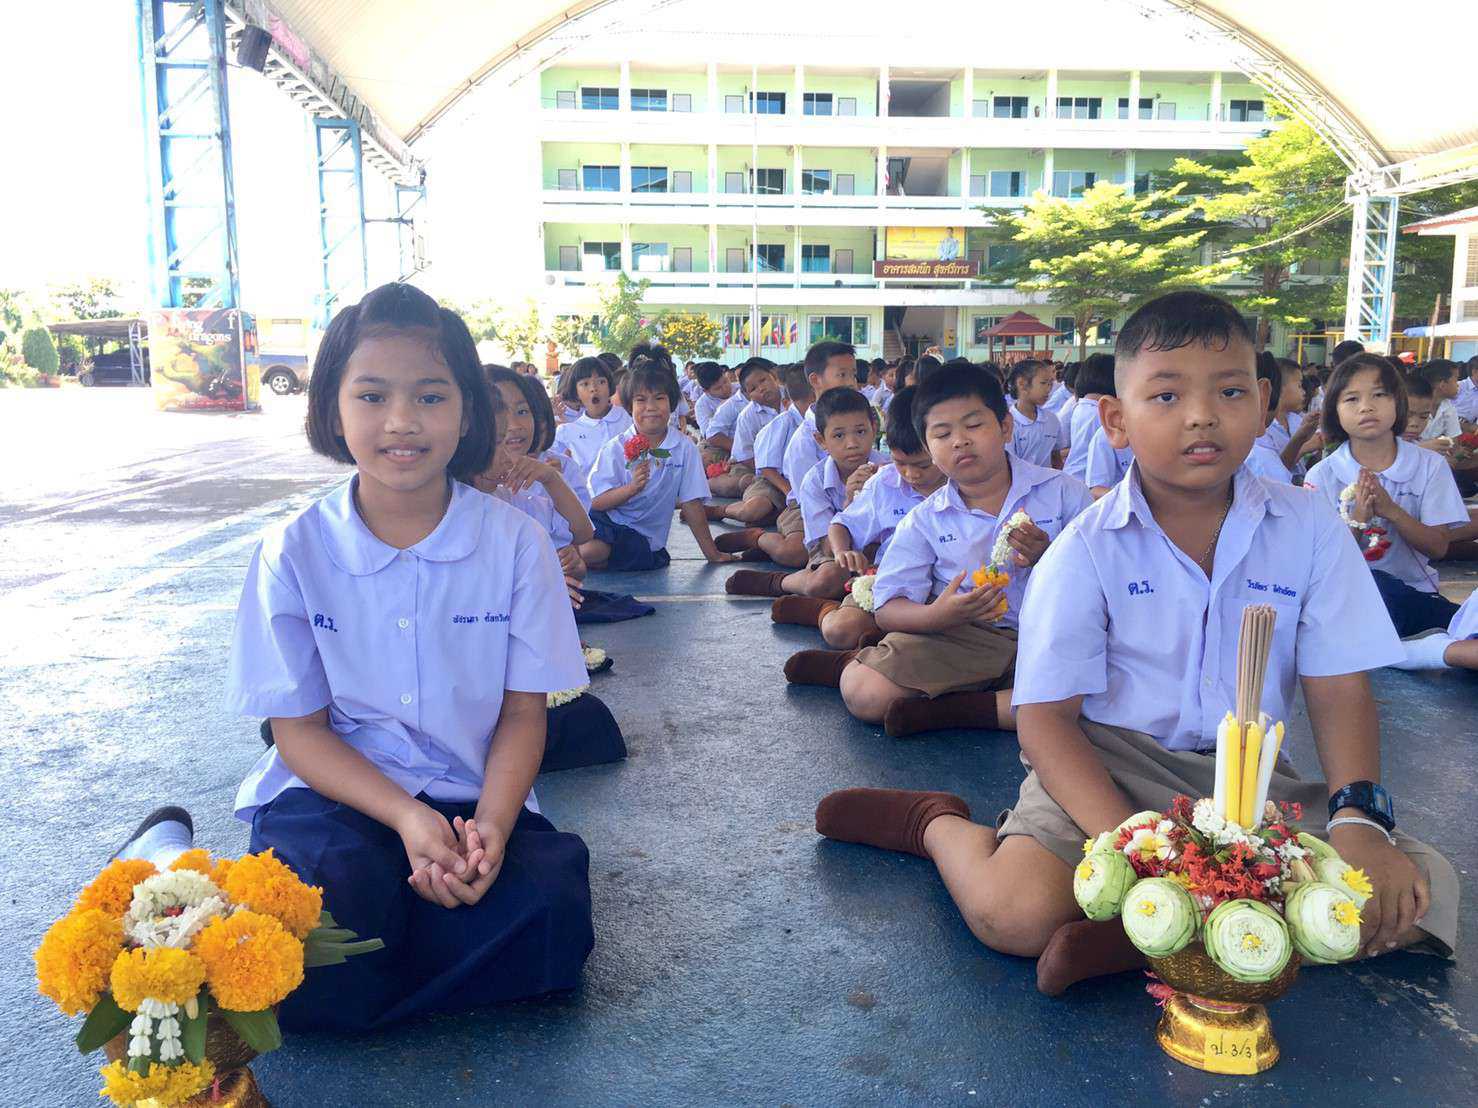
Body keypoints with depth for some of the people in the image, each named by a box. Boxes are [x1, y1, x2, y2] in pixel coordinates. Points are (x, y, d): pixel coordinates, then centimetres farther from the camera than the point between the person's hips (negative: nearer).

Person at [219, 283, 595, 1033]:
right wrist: (409, 818, -18)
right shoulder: (293, 554, -4)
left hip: (475, 795, 2)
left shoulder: (515, 542, -4)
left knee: (549, 916, -25)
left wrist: (489, 825, -20)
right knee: (337, 895, -33)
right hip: (333, 789, -1)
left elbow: (523, 712, -1)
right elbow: (299, 730, -2)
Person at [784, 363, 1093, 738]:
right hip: (957, 637, -1)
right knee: (864, 694, -23)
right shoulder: (925, 520, 3)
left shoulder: (1063, 491, 1)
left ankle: (943, 709, -19)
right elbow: (888, 609, -2)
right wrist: (938, 615, -23)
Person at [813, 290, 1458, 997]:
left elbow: (1339, 688, 1)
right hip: (1110, 761, -4)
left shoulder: (1310, 529, -2)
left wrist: (1358, 815, -17)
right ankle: (939, 824, 6)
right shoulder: (1087, 549, -10)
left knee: (1420, 890, -17)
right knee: (1015, 913, -28)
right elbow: (1046, 719, -13)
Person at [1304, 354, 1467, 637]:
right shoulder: (1322, 475, -2)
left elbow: (1438, 547, -2)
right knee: (1375, 583, -36)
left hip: (1415, 589, 2)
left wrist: (1390, 509, -18)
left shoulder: (1430, 465, 3)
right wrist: (1357, 518, -21)